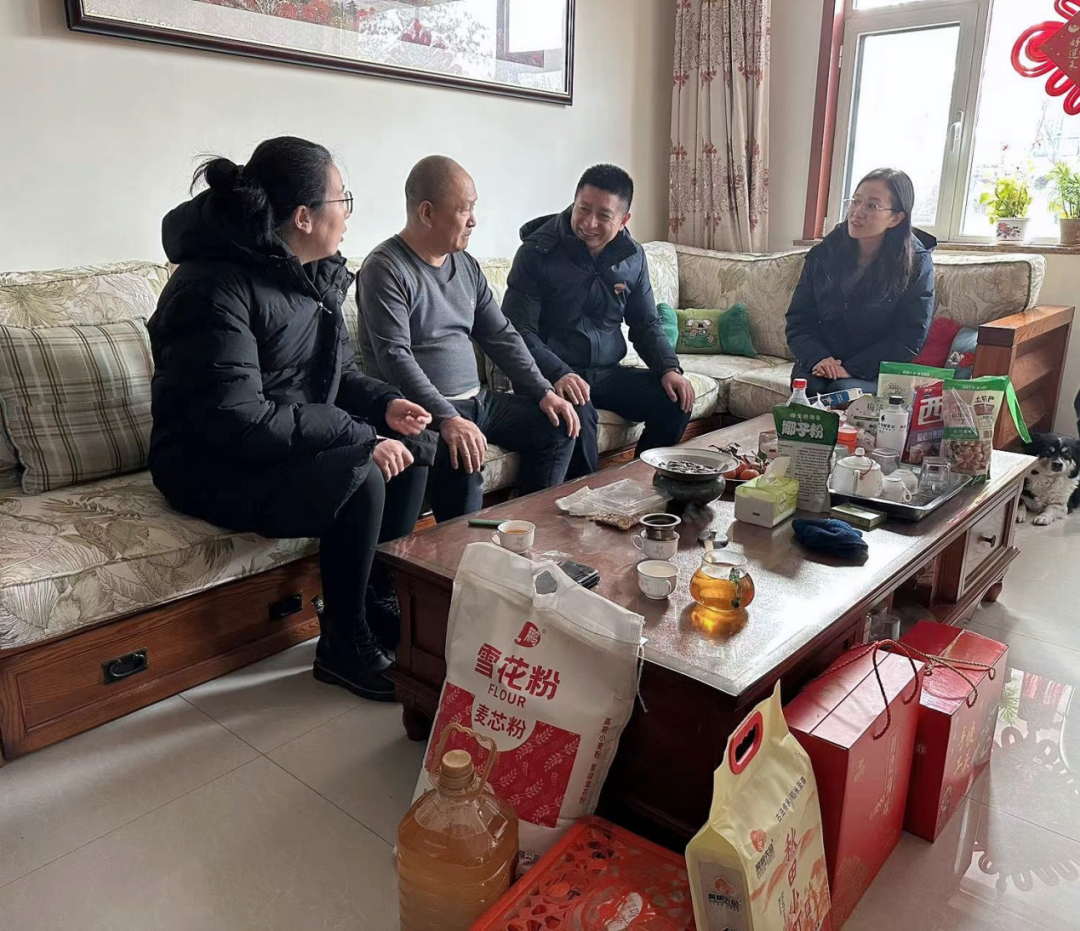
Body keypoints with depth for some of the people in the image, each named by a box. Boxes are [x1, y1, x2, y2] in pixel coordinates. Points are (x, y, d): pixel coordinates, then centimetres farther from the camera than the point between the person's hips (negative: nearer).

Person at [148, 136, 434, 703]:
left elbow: (336, 371, 15)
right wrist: (359, 438, -29)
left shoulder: (312, 276, 5)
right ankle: (343, 646, -9)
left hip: (300, 445, 9)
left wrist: (384, 403, -6)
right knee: (361, 477, -29)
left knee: (415, 450, -4)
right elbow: (237, 419, -30)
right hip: (216, 469, -9)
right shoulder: (213, 288, -23)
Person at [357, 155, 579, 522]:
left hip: (476, 399, 8)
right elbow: (395, 357, -22)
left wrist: (543, 391, 2)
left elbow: (501, 335, 14)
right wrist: (447, 419, -32)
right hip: (425, 410, -8)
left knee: (557, 427, 2)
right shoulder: (385, 269, -11)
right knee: (462, 459, -35)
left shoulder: (466, 265, 13)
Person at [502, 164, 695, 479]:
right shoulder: (538, 252, -10)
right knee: (579, 415, -36)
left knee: (676, 401, -12)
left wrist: (669, 368, -5)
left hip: (608, 371, 6)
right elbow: (519, 329, -14)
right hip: (554, 374, -5)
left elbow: (646, 323, 13)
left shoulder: (632, 256, 6)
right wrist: (558, 374, -29)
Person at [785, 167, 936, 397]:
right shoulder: (823, 255, 4)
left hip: (875, 375, -2)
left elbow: (909, 339, -7)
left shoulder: (916, 265, -4)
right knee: (808, 387, -31)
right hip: (821, 367, 2)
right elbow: (799, 321, 4)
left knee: (843, 390, -33)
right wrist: (818, 358, -16)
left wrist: (851, 369, -18)